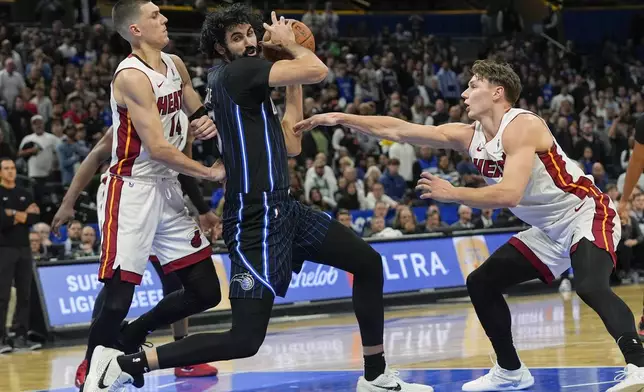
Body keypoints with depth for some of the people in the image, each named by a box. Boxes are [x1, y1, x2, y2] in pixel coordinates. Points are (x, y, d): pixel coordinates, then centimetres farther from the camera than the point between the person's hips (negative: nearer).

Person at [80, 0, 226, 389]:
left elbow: (199, 115, 23)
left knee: (206, 291, 7)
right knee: (118, 297, -10)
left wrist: (208, 124, -2)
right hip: (132, 190, -8)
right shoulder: (132, 76, -19)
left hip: (168, 187, 8)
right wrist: (210, 172, -13)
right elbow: (157, 148, -21)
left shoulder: (176, 66, 7)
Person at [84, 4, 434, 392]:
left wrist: (292, 83, 19)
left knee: (368, 263, 15)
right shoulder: (239, 71, -12)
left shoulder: (245, 85, 17)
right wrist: (288, 43, 0)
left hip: (281, 207, 10)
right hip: (257, 218, -10)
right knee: (245, 340, -14)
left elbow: (291, 145, 21)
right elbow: (318, 71, -20)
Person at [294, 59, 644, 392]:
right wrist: (341, 119, -1)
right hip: (550, 230, 9)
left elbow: (509, 195, -33)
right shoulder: (468, 136, 2)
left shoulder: (522, 126, -22)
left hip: (588, 214, -9)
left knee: (589, 285, -35)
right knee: (481, 283, 10)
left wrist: (453, 194, -25)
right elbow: (396, 130, 3)